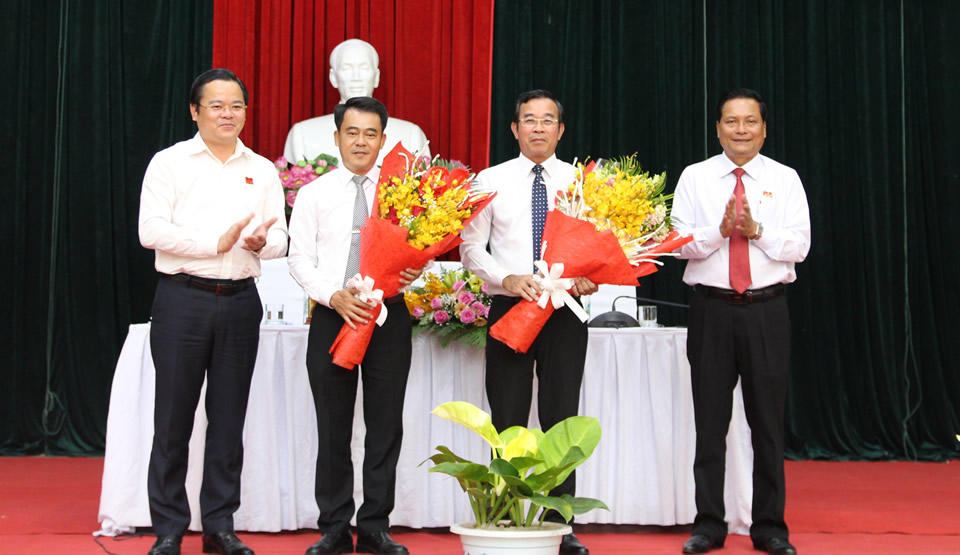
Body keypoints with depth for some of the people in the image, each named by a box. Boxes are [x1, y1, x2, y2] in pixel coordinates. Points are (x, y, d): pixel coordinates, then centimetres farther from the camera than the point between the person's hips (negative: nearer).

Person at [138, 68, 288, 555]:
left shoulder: (262, 170, 14)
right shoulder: (169, 163, 2)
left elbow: (280, 238, 9)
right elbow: (151, 230, -9)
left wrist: (262, 242, -14)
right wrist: (218, 243, -14)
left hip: (240, 301, 3)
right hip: (183, 299, -3)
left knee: (229, 418, 7)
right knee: (174, 418, 0)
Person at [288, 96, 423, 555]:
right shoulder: (314, 193, 6)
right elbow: (299, 258, 1)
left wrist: (413, 272, -19)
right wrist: (335, 296, -14)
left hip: (389, 315, 0)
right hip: (332, 315, 0)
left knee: (386, 426, 4)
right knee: (333, 430, 5)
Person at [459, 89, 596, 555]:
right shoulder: (491, 180, 4)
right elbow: (470, 249, 1)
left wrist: (593, 277, -15)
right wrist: (507, 279, -16)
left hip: (565, 311, 1)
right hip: (509, 307, 0)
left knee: (562, 420, 3)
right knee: (508, 422, 4)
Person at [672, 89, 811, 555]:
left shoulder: (785, 179, 6)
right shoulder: (695, 178, 7)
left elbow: (800, 245, -2)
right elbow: (681, 243, -2)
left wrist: (756, 230, -16)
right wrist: (720, 230, -17)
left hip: (766, 310, 0)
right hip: (712, 309, 0)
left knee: (768, 420, 4)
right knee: (710, 420, 5)